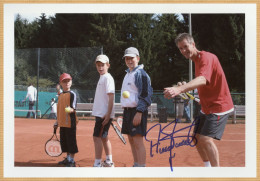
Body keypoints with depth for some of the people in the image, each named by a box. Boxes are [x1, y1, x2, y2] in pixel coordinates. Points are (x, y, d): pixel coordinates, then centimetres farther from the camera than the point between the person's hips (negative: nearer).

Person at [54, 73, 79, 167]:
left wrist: (70, 109, -36)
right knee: (64, 141, 14)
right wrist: (57, 122, 20)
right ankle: (68, 158, 27)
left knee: (71, 141, -2)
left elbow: (73, 108, -14)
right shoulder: (60, 95, 14)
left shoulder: (72, 94, -7)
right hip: (62, 123, 7)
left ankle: (72, 161, 6)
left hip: (70, 122, -7)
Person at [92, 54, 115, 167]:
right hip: (100, 114, 10)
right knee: (103, 137, 15)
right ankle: (109, 162, 26)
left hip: (104, 114, -10)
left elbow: (111, 97, -19)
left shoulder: (108, 78, -12)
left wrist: (108, 114, -23)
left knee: (97, 137, -9)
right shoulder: (102, 78, 17)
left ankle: (97, 164, -5)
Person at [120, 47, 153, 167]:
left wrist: (139, 113, -22)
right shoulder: (128, 74, 19)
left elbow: (145, 94, -16)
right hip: (127, 110, 9)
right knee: (131, 140, 13)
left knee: (138, 141, -12)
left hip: (137, 111, -9)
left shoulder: (140, 73, -10)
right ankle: (136, 165, 23)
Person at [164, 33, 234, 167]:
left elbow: (202, 80, -41)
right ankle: (208, 167, 25)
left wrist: (179, 89, -56)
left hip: (218, 107, -9)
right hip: (207, 108, 9)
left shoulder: (206, 57, -20)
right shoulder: (197, 60, 10)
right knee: (197, 138, 10)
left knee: (206, 138, -18)